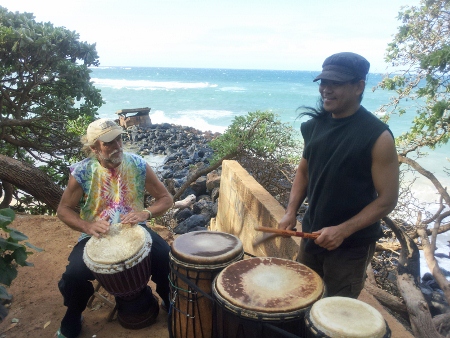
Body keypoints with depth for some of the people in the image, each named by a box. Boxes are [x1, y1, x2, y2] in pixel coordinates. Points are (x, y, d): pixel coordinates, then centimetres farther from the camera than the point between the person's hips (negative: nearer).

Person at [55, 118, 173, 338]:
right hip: (95, 235, 0)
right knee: (74, 275, -24)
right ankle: (73, 316, 14)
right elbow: (64, 210, -3)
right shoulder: (82, 172, -13)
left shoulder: (138, 165, -10)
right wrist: (87, 226, -23)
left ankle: (171, 303, 12)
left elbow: (166, 199, -4)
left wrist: (145, 213, -25)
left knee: (167, 258, -22)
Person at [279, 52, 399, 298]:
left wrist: (343, 231, -23)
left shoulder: (377, 137, -19)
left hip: (352, 245, -5)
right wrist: (291, 212, -3)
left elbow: (387, 199, -16)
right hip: (312, 233, 6)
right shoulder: (315, 125, -2)